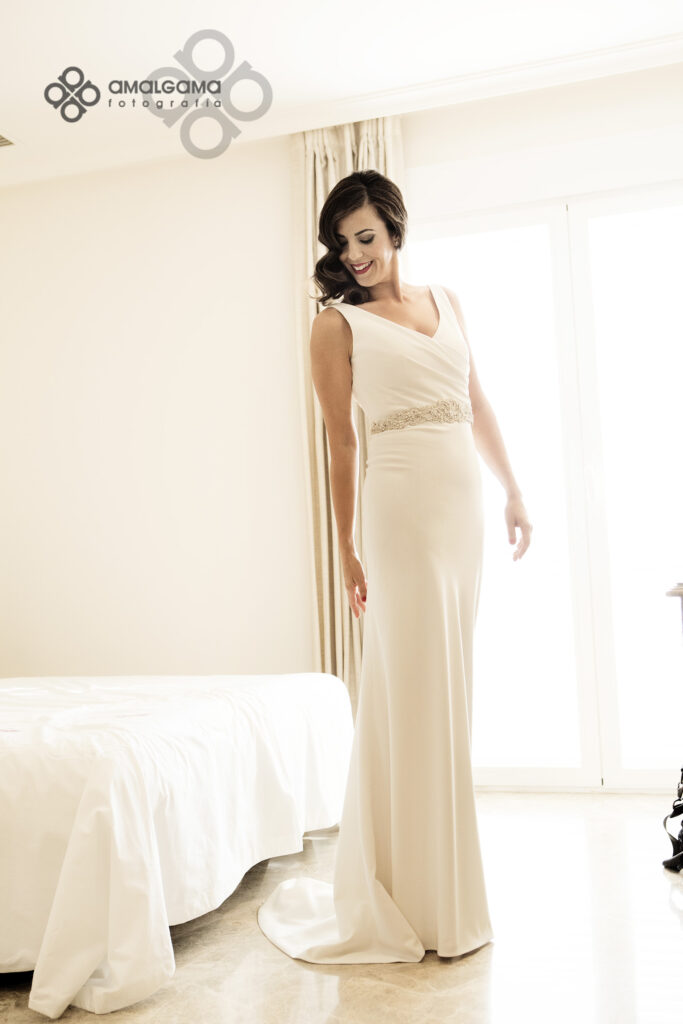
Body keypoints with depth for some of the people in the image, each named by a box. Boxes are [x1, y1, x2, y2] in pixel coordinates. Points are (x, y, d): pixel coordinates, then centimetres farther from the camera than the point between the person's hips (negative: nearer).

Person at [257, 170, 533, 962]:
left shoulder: (445, 300, 17)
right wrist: (347, 551, -1)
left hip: (464, 501, 6)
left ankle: (446, 885, 28)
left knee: (449, 686, 12)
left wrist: (512, 490, 16)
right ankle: (428, 901, 11)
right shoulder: (338, 325, 2)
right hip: (402, 502, -6)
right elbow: (341, 441, 0)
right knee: (418, 691, -3)